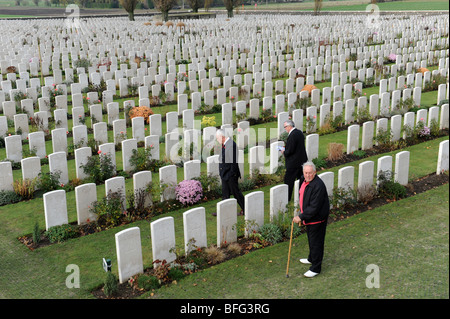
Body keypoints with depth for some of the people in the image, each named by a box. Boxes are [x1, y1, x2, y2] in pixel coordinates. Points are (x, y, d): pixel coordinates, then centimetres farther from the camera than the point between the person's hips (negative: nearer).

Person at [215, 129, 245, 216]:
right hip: (225, 174, 10)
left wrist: (232, 173, -20)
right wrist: (221, 173, 17)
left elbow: (234, 161, -22)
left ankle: (244, 209, 15)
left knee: (235, 192, 1)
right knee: (225, 193, 13)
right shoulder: (224, 144, 10)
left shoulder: (231, 144, -20)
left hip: (231, 175, -10)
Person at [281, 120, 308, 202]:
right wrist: (286, 148, 10)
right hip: (302, 160, 10)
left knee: (288, 180, 0)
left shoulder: (292, 135, -21)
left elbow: (290, 150, -24)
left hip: (294, 162, -9)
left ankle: (287, 198, 6)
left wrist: (284, 152, -5)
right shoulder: (299, 132, 8)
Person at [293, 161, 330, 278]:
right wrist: (302, 215, 20)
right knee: (311, 240, 26)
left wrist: (301, 217, -26)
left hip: (317, 218, -9)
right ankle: (311, 259, 46)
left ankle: (315, 268, 11)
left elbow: (314, 207, -30)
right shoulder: (303, 180, 0)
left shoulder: (318, 185, -30)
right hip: (309, 216, 9)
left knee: (316, 242, 0)